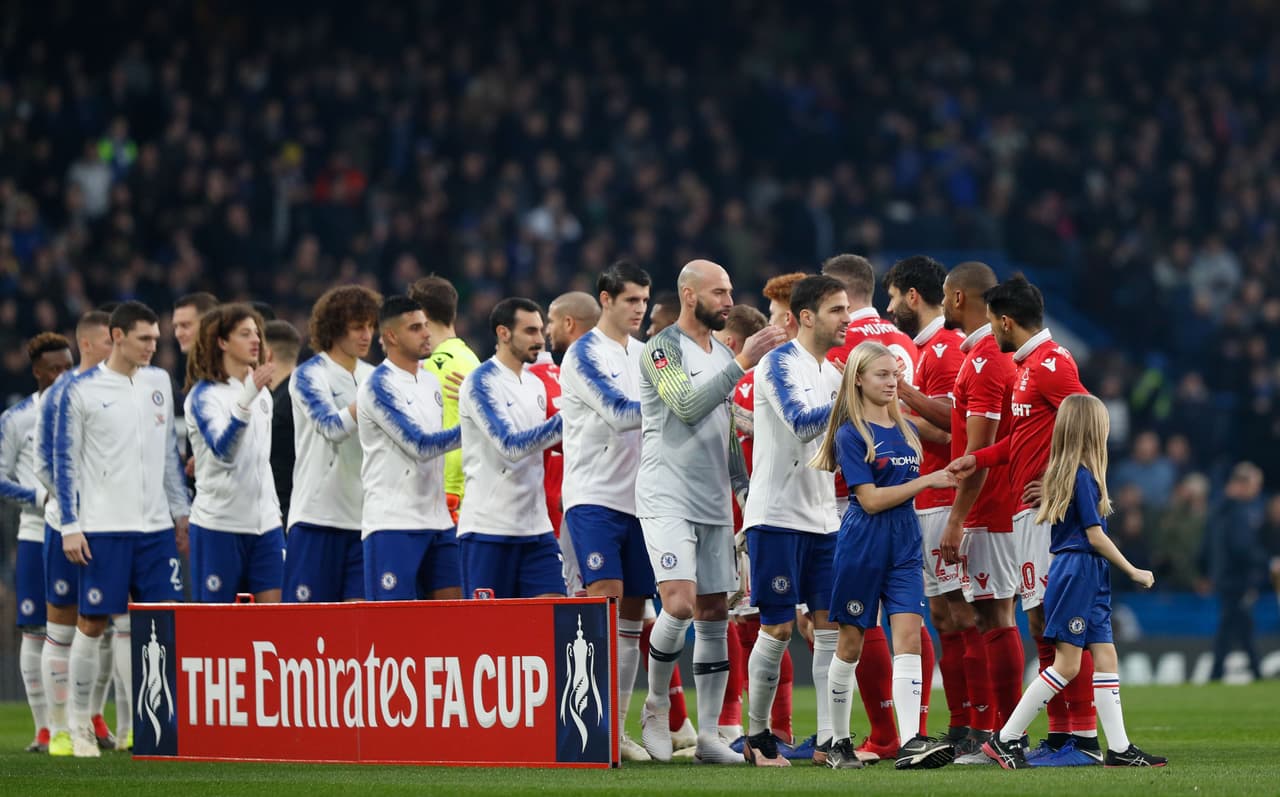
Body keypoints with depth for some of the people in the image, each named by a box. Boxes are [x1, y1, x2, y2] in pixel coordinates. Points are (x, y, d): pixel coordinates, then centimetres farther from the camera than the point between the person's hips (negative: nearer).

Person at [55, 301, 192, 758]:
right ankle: (80, 725, 8)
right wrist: (70, 526, -7)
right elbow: (65, 461, -2)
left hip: (155, 526, 5)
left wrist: (181, 511, 17)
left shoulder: (159, 382, 11)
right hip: (103, 527, -5)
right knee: (92, 624, -1)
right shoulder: (80, 392, -3)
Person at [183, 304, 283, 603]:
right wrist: (247, 398, -37)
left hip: (265, 522, 6)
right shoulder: (204, 395, -8)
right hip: (218, 523, -6)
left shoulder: (263, 393, 14)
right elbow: (223, 450, -26)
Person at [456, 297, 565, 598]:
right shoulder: (481, 382, -9)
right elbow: (510, 445, -20)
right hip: (489, 527, -6)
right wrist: (563, 422, -24)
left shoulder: (536, 384, 14)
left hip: (536, 527, 7)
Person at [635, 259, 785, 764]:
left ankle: (709, 736, 8)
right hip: (667, 500, -7)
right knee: (680, 603, -20)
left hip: (714, 504, 7)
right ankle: (656, 707, 1)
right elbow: (689, 406, -23)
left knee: (714, 615, 5)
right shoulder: (662, 349, -8)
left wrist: (743, 486, 19)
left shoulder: (722, 354, 16)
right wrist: (742, 364, -25)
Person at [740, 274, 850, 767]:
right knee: (777, 628, -4)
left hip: (823, 518, 7)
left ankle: (828, 739, 1)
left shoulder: (832, 374, 15)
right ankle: (758, 735, 9)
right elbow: (801, 424, -23)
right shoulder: (779, 364, -10)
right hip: (778, 516, -7)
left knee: (830, 626, 1)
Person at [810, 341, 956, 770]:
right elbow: (870, 499, -15)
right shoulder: (851, 434, -7)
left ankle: (910, 743, -20)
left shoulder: (906, 431, 12)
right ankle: (838, 743, 17)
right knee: (851, 642, 4)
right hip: (861, 548, -5)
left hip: (904, 546, 5)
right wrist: (927, 481, -15)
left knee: (908, 635, -10)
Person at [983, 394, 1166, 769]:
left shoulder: (1063, 472, 13)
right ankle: (1005, 739, -4)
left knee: (1106, 657, 6)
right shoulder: (1082, 476, -15)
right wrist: (1134, 572, -6)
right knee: (1066, 664, -7)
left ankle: (1119, 748, 4)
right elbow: (1095, 536, -14)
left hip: (1089, 580, 10)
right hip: (1078, 573, -10)